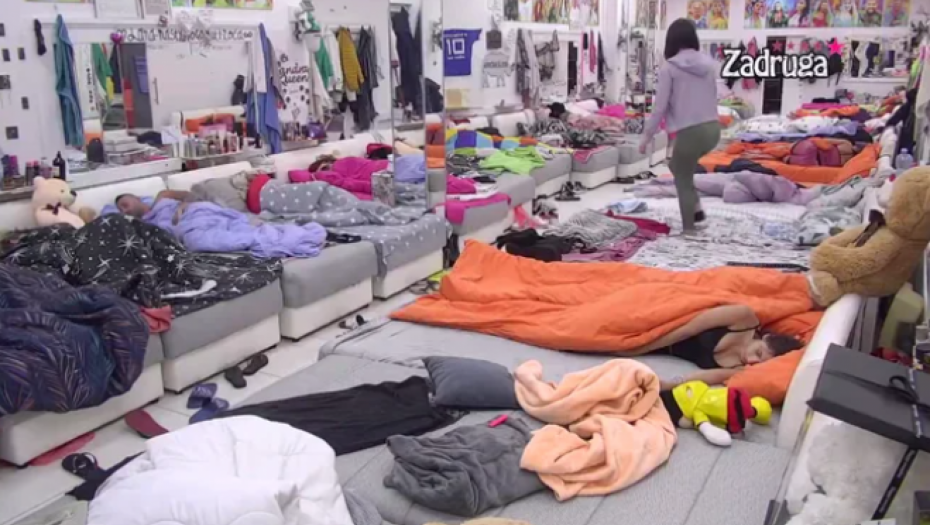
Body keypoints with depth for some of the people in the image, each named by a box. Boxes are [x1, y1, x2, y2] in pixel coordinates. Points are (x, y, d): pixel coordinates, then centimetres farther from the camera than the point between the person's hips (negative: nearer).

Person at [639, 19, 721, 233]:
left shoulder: (669, 67, -7)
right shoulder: (708, 63, 9)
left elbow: (660, 106, -7)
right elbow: (713, 96, 15)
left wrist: (647, 135, 1)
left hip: (690, 132, -6)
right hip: (712, 128, 6)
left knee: (683, 181, 10)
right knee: (678, 166, 28)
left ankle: (689, 228, 15)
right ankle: (696, 209, 22)